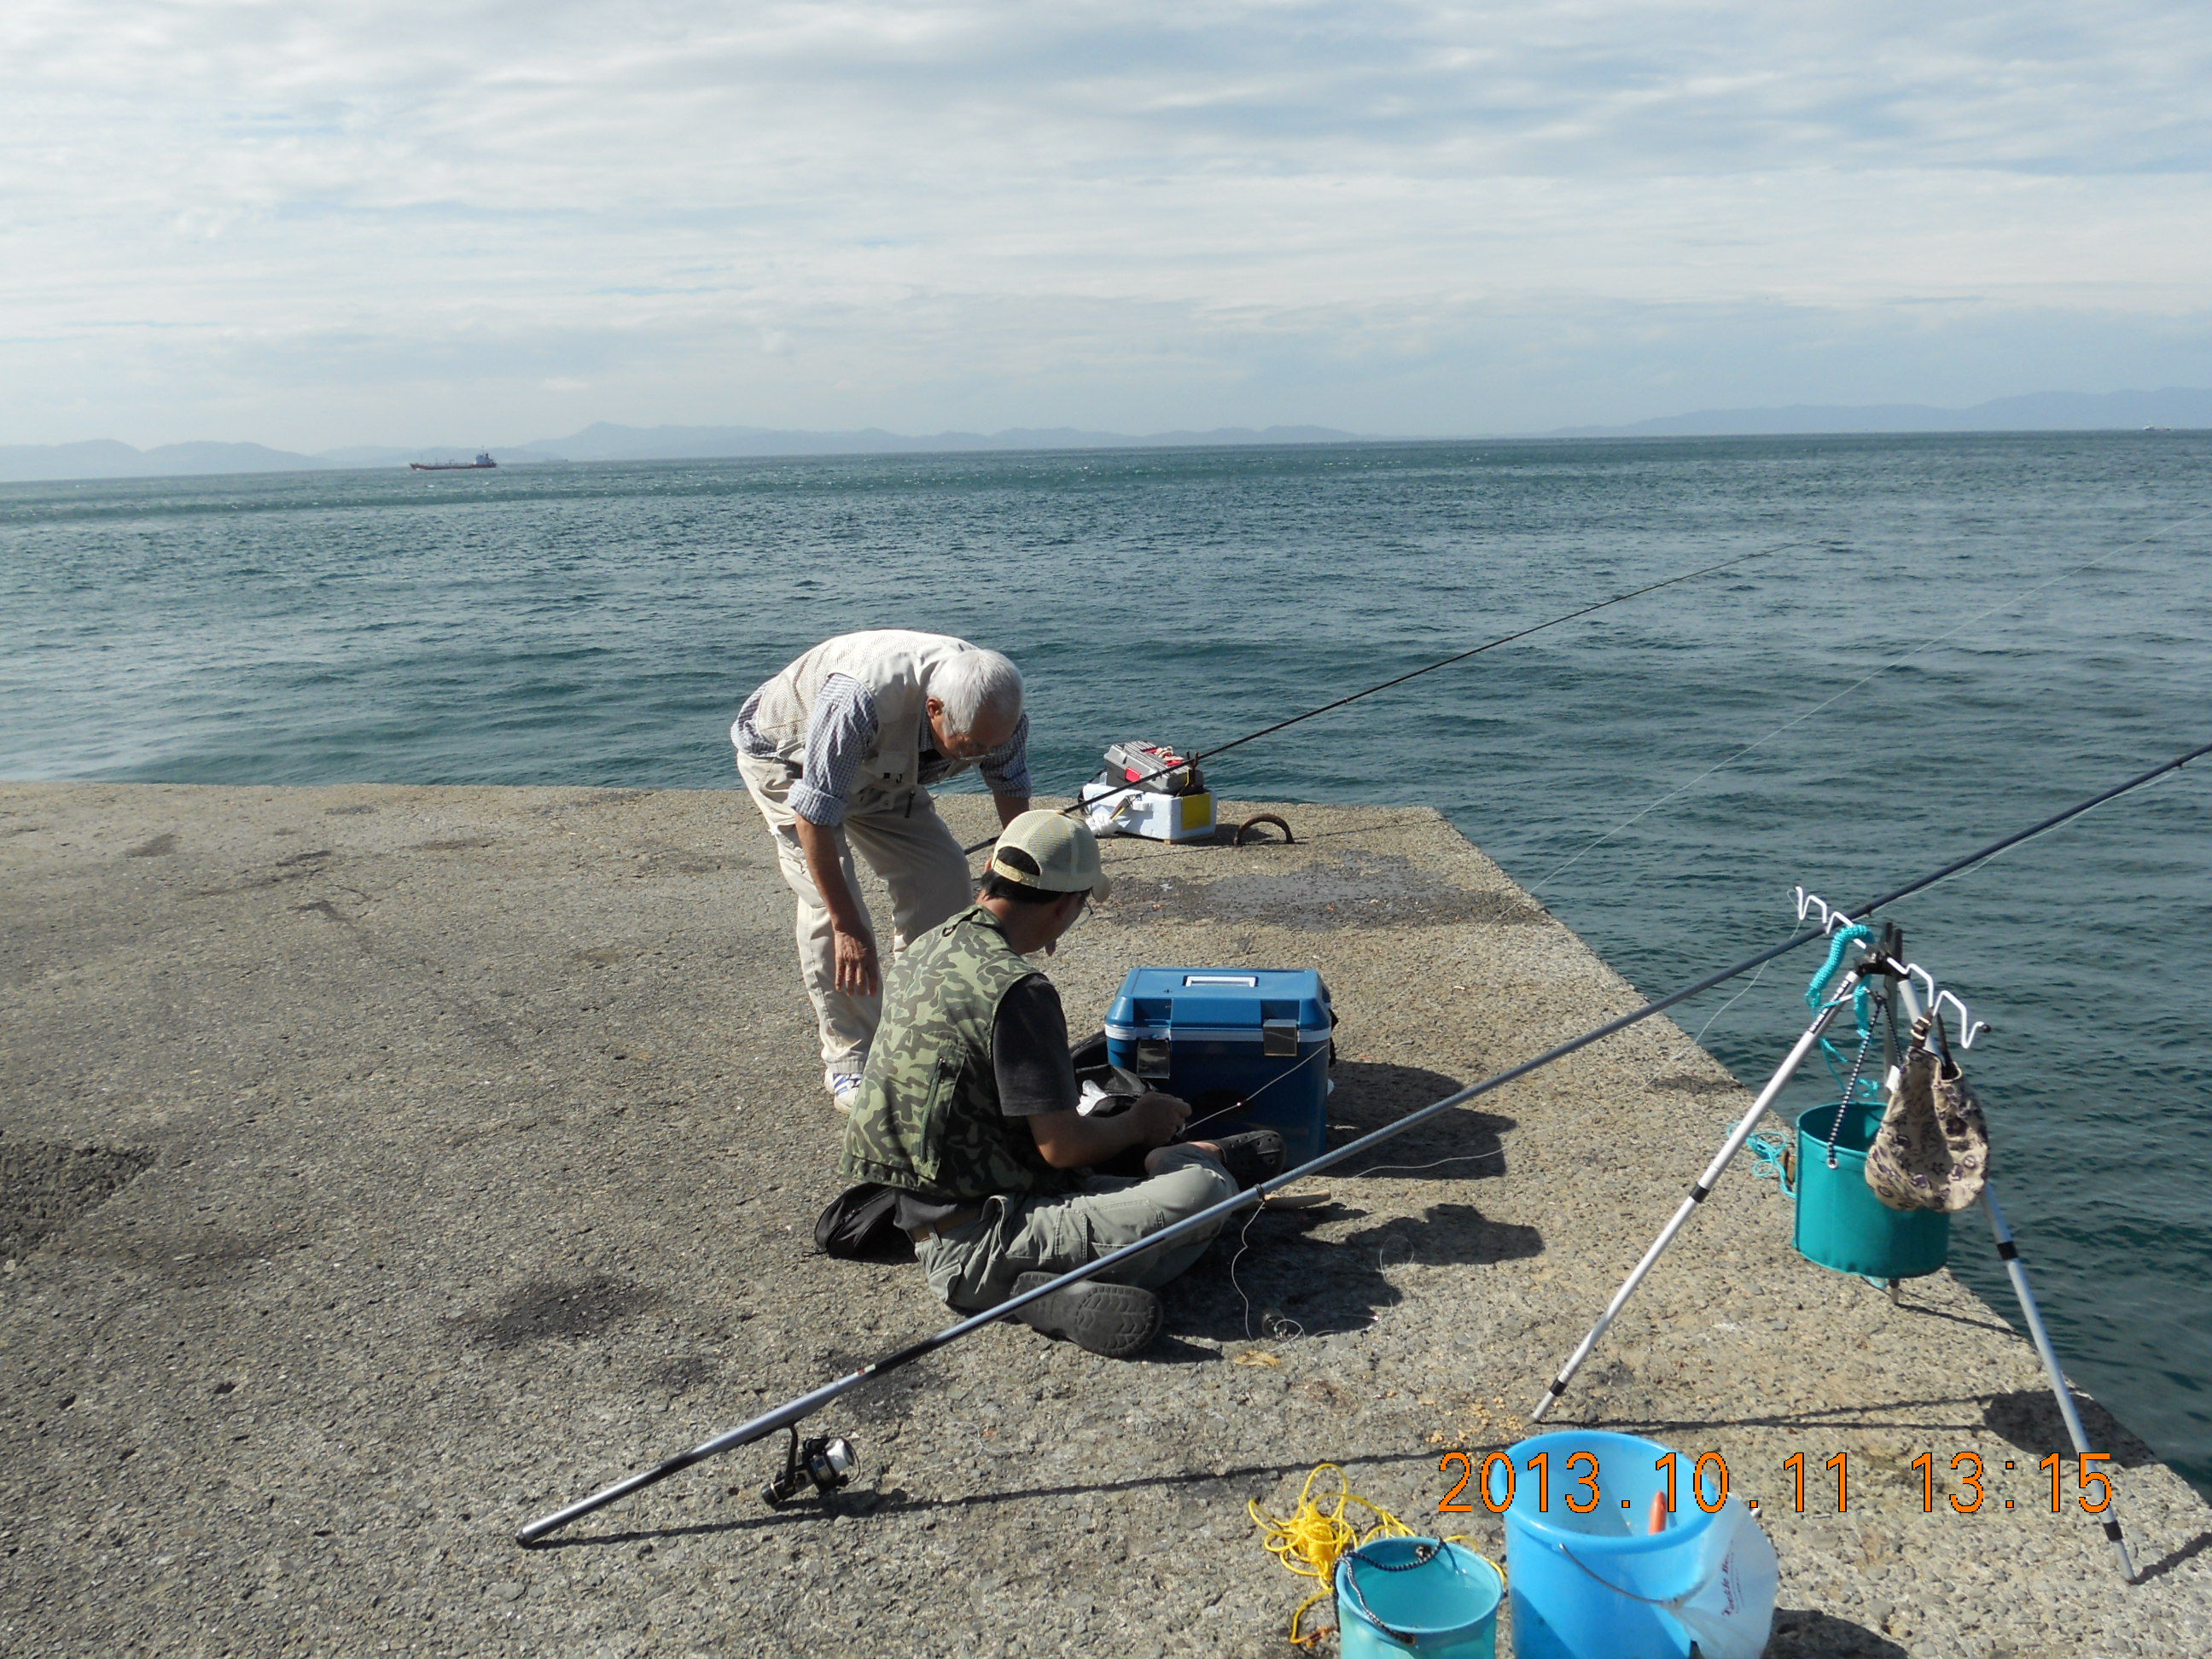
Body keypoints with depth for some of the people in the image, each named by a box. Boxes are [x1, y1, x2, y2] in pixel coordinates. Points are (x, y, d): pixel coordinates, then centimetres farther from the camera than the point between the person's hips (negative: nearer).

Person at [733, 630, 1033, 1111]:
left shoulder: (995, 713, -26)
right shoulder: (860, 699, -45)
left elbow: (1014, 801, -8)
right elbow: (813, 813, -38)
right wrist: (848, 927, -35)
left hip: (880, 772, 6)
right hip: (786, 757, -5)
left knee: (942, 873, -6)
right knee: (829, 899, -19)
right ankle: (849, 1062, -7)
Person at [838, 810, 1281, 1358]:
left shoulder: (926, 948, 6)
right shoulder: (1017, 990, -23)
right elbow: (1062, 1146, -18)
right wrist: (1139, 1123, 2)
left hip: (924, 1224, 10)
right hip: (975, 1249, -10)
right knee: (1200, 1192, -19)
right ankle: (1062, 1291, -8)